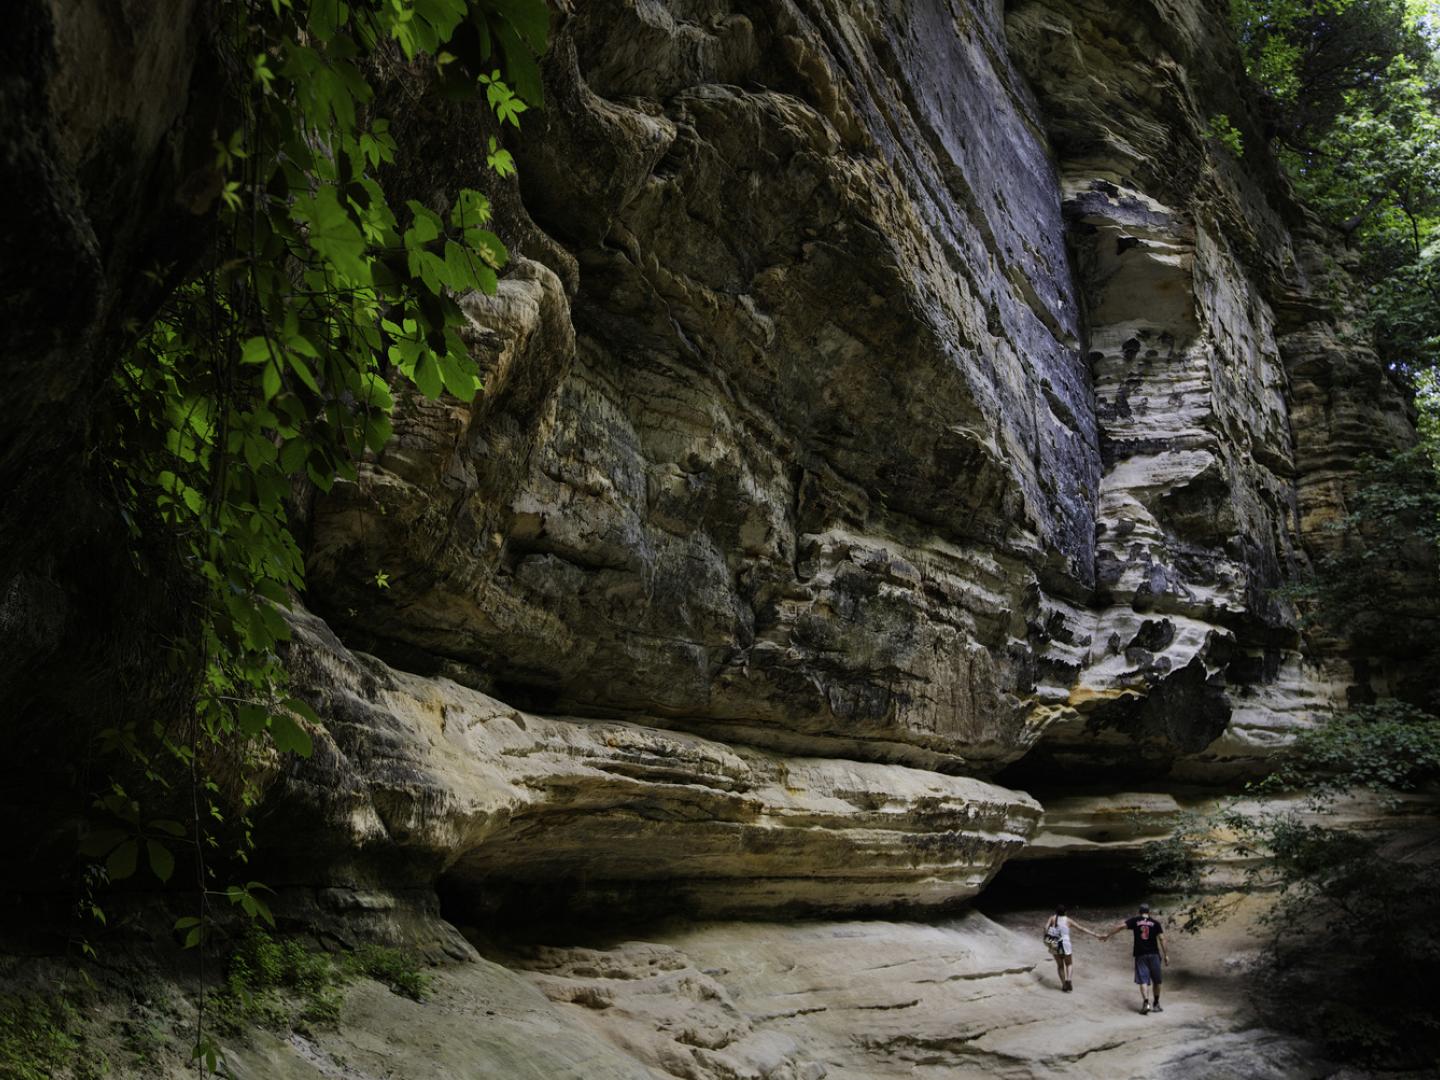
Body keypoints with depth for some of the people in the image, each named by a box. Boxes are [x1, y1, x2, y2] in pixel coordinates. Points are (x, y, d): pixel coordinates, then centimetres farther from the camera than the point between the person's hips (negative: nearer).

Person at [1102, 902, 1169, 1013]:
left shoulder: (1134, 921, 2)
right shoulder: (1155, 923, 3)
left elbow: (1120, 926, -6)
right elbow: (1161, 938, -2)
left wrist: (1108, 936, 2)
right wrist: (1165, 954, 2)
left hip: (1140, 954, 0)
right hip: (1153, 954, 1)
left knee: (1143, 980, -3)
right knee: (1156, 980, 14)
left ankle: (1146, 1003, -20)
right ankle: (1156, 1004, 22)